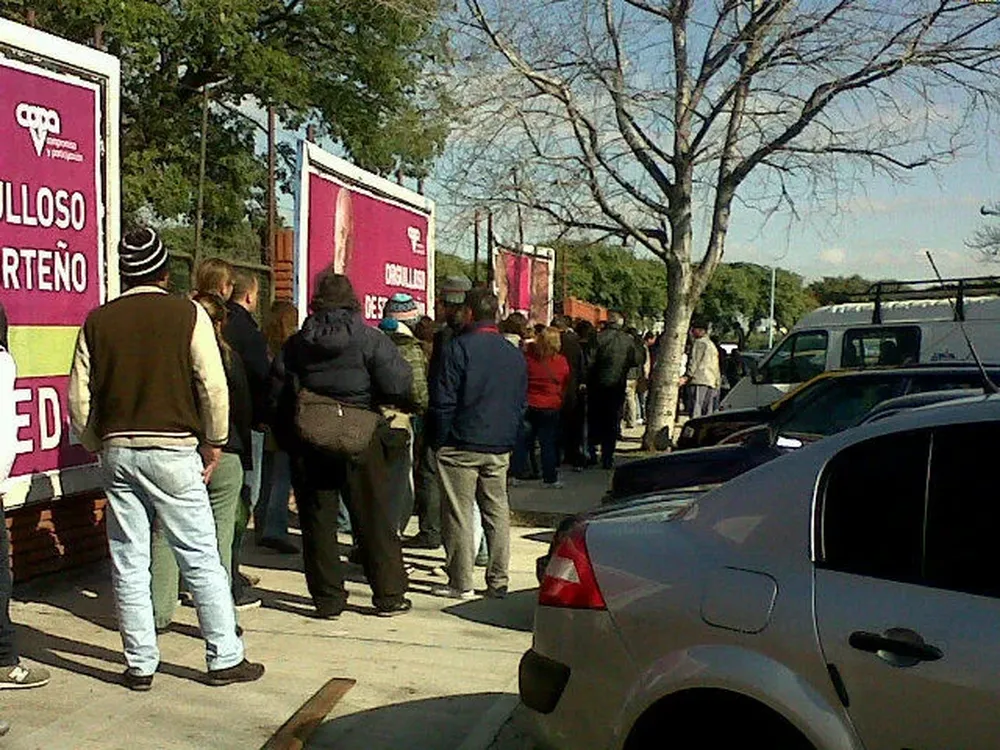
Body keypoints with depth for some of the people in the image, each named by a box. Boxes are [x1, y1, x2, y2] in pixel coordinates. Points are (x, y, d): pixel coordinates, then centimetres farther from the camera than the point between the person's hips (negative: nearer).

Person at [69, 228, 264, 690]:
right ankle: (225, 659, 9)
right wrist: (214, 443, 4)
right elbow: (213, 386, -9)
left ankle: (140, 665, 15)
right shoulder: (187, 314, -4)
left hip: (117, 450, 3)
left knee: (128, 564, 9)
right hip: (172, 450, -3)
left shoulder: (98, 321, 6)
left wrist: (98, 447, 17)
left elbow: (79, 397, 5)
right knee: (200, 558, 4)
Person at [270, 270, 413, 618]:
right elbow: (399, 384, -15)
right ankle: (389, 595, 14)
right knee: (375, 519, 7)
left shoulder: (295, 344, 3)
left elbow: (276, 395, 3)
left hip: (309, 444, 2)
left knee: (318, 520, 9)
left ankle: (327, 599, 11)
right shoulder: (369, 338, -7)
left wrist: (286, 439, 11)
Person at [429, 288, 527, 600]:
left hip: (462, 446, -5)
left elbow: (443, 400, -11)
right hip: (500, 449, 5)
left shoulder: (459, 348, -10)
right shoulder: (515, 354, 9)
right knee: (497, 512, 10)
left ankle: (461, 582, 5)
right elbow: (522, 402, 13)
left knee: (459, 515, 1)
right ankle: (498, 581, 14)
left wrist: (440, 440, -1)